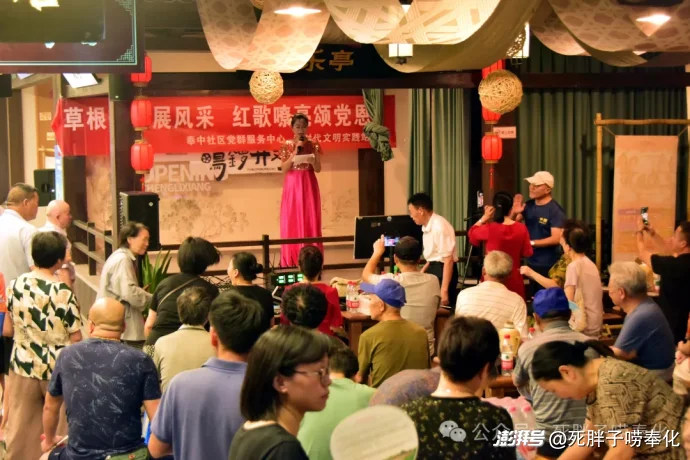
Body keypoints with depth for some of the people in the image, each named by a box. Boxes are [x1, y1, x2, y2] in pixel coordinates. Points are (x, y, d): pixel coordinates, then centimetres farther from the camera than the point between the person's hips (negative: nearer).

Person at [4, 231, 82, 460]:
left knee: (21, 431, 13)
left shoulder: (15, 285, -3)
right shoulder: (63, 292, -17)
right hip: (58, 370, -4)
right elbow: (76, 339, -13)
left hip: (23, 367, 4)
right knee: (62, 430, 11)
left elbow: (7, 330, 5)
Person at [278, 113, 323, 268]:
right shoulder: (287, 145, 3)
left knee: (310, 221, -1)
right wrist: (295, 152, -13)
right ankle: (291, 261, 4)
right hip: (293, 186, 0)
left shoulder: (313, 145, 4)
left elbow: (318, 169, 1)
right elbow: (284, 169, -6)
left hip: (309, 186, 0)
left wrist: (311, 159, -19)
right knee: (292, 222, -1)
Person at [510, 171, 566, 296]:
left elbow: (556, 238, -22)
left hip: (549, 265, -6)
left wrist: (531, 243, -19)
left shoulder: (555, 210, -15)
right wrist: (514, 213, -14)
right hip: (531, 262, 7)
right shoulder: (529, 205, 5)